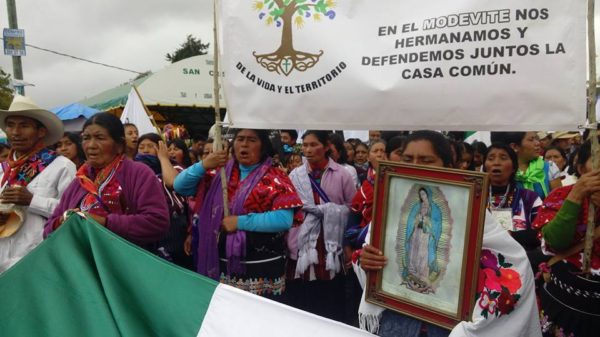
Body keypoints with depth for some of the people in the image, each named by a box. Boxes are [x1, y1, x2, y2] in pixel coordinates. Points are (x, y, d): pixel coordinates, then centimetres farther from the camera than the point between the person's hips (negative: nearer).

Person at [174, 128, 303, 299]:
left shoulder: (275, 178, -6)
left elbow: (285, 219, -19)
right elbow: (180, 187, 7)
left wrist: (240, 222, -18)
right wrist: (203, 165, -10)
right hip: (222, 265, 5)